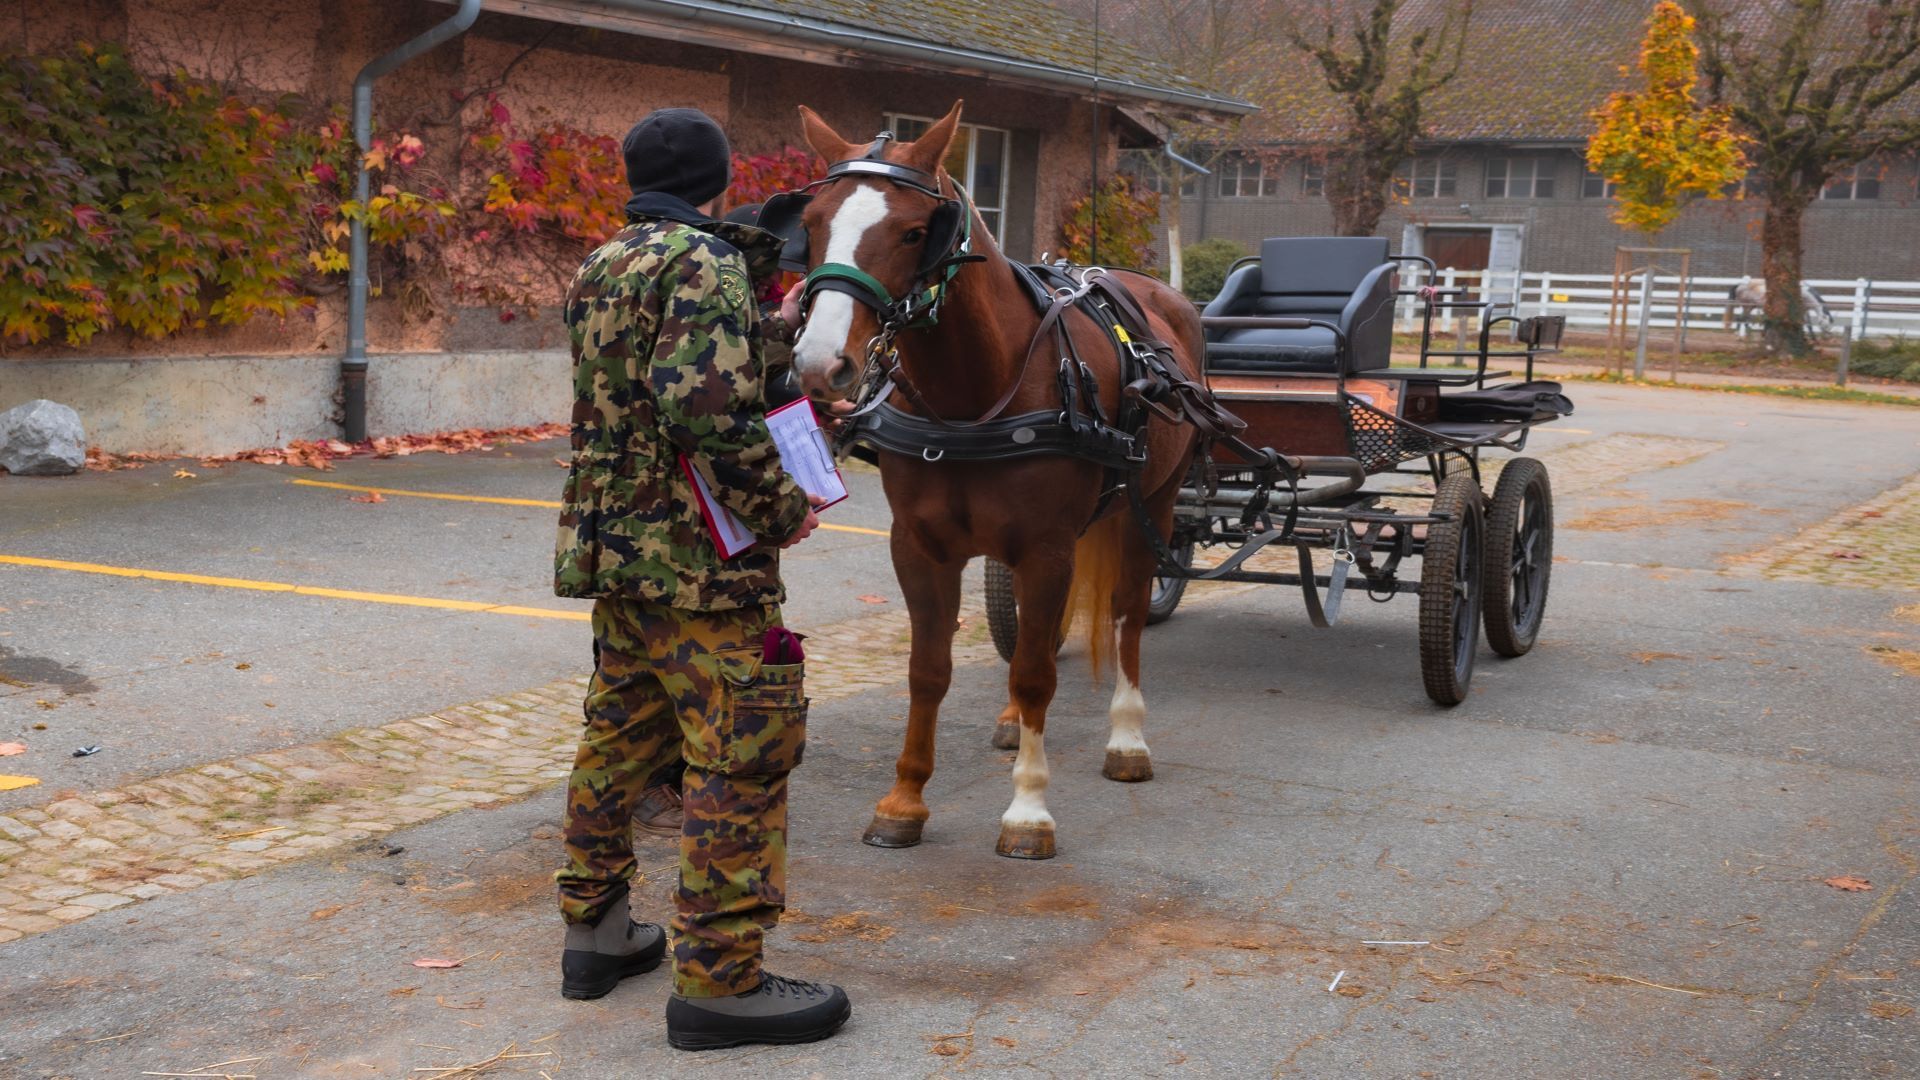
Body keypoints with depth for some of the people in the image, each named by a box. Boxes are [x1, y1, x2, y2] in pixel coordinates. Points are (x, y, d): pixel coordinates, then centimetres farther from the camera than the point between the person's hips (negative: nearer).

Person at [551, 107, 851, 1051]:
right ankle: (717, 979, -2)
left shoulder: (601, 267, 15)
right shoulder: (705, 263, -13)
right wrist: (783, 508, -16)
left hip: (614, 543, 10)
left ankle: (596, 931, 29)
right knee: (744, 752, -4)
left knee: (620, 732, 19)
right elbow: (707, 407, -26)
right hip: (699, 556, -9)